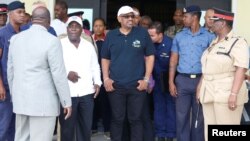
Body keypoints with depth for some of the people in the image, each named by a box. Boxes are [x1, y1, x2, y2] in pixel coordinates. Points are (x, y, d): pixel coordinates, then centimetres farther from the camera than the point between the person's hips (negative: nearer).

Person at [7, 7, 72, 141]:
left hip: (20, 100, 6)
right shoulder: (51, 40, -13)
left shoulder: (15, 38, 6)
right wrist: (66, 102, -4)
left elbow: (10, 70, 12)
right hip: (43, 101, -6)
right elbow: (58, 74, -13)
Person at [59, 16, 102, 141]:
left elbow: (95, 67, 17)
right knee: (67, 127, 3)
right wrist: (67, 73, -18)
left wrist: (97, 82, 4)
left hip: (86, 92, 4)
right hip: (67, 93, -4)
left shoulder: (89, 46, 14)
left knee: (86, 126, 10)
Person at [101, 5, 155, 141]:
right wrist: (106, 78, -1)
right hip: (115, 85, 1)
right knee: (117, 119, 9)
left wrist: (146, 79, -4)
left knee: (135, 119, 6)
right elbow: (105, 59, 10)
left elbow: (150, 56, 2)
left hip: (137, 85, -1)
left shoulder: (142, 33, 0)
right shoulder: (111, 35, 4)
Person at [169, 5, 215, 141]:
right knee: (182, 115, 5)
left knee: (199, 116, 9)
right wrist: (171, 82, 0)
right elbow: (173, 60, 7)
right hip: (182, 80, 2)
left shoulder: (209, 37, 0)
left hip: (201, 80, -1)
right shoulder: (179, 36, 7)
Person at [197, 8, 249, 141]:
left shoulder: (237, 42, -8)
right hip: (209, 93, 8)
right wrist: (200, 87, 16)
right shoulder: (213, 43, 16)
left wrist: (234, 94, -24)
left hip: (226, 93, -8)